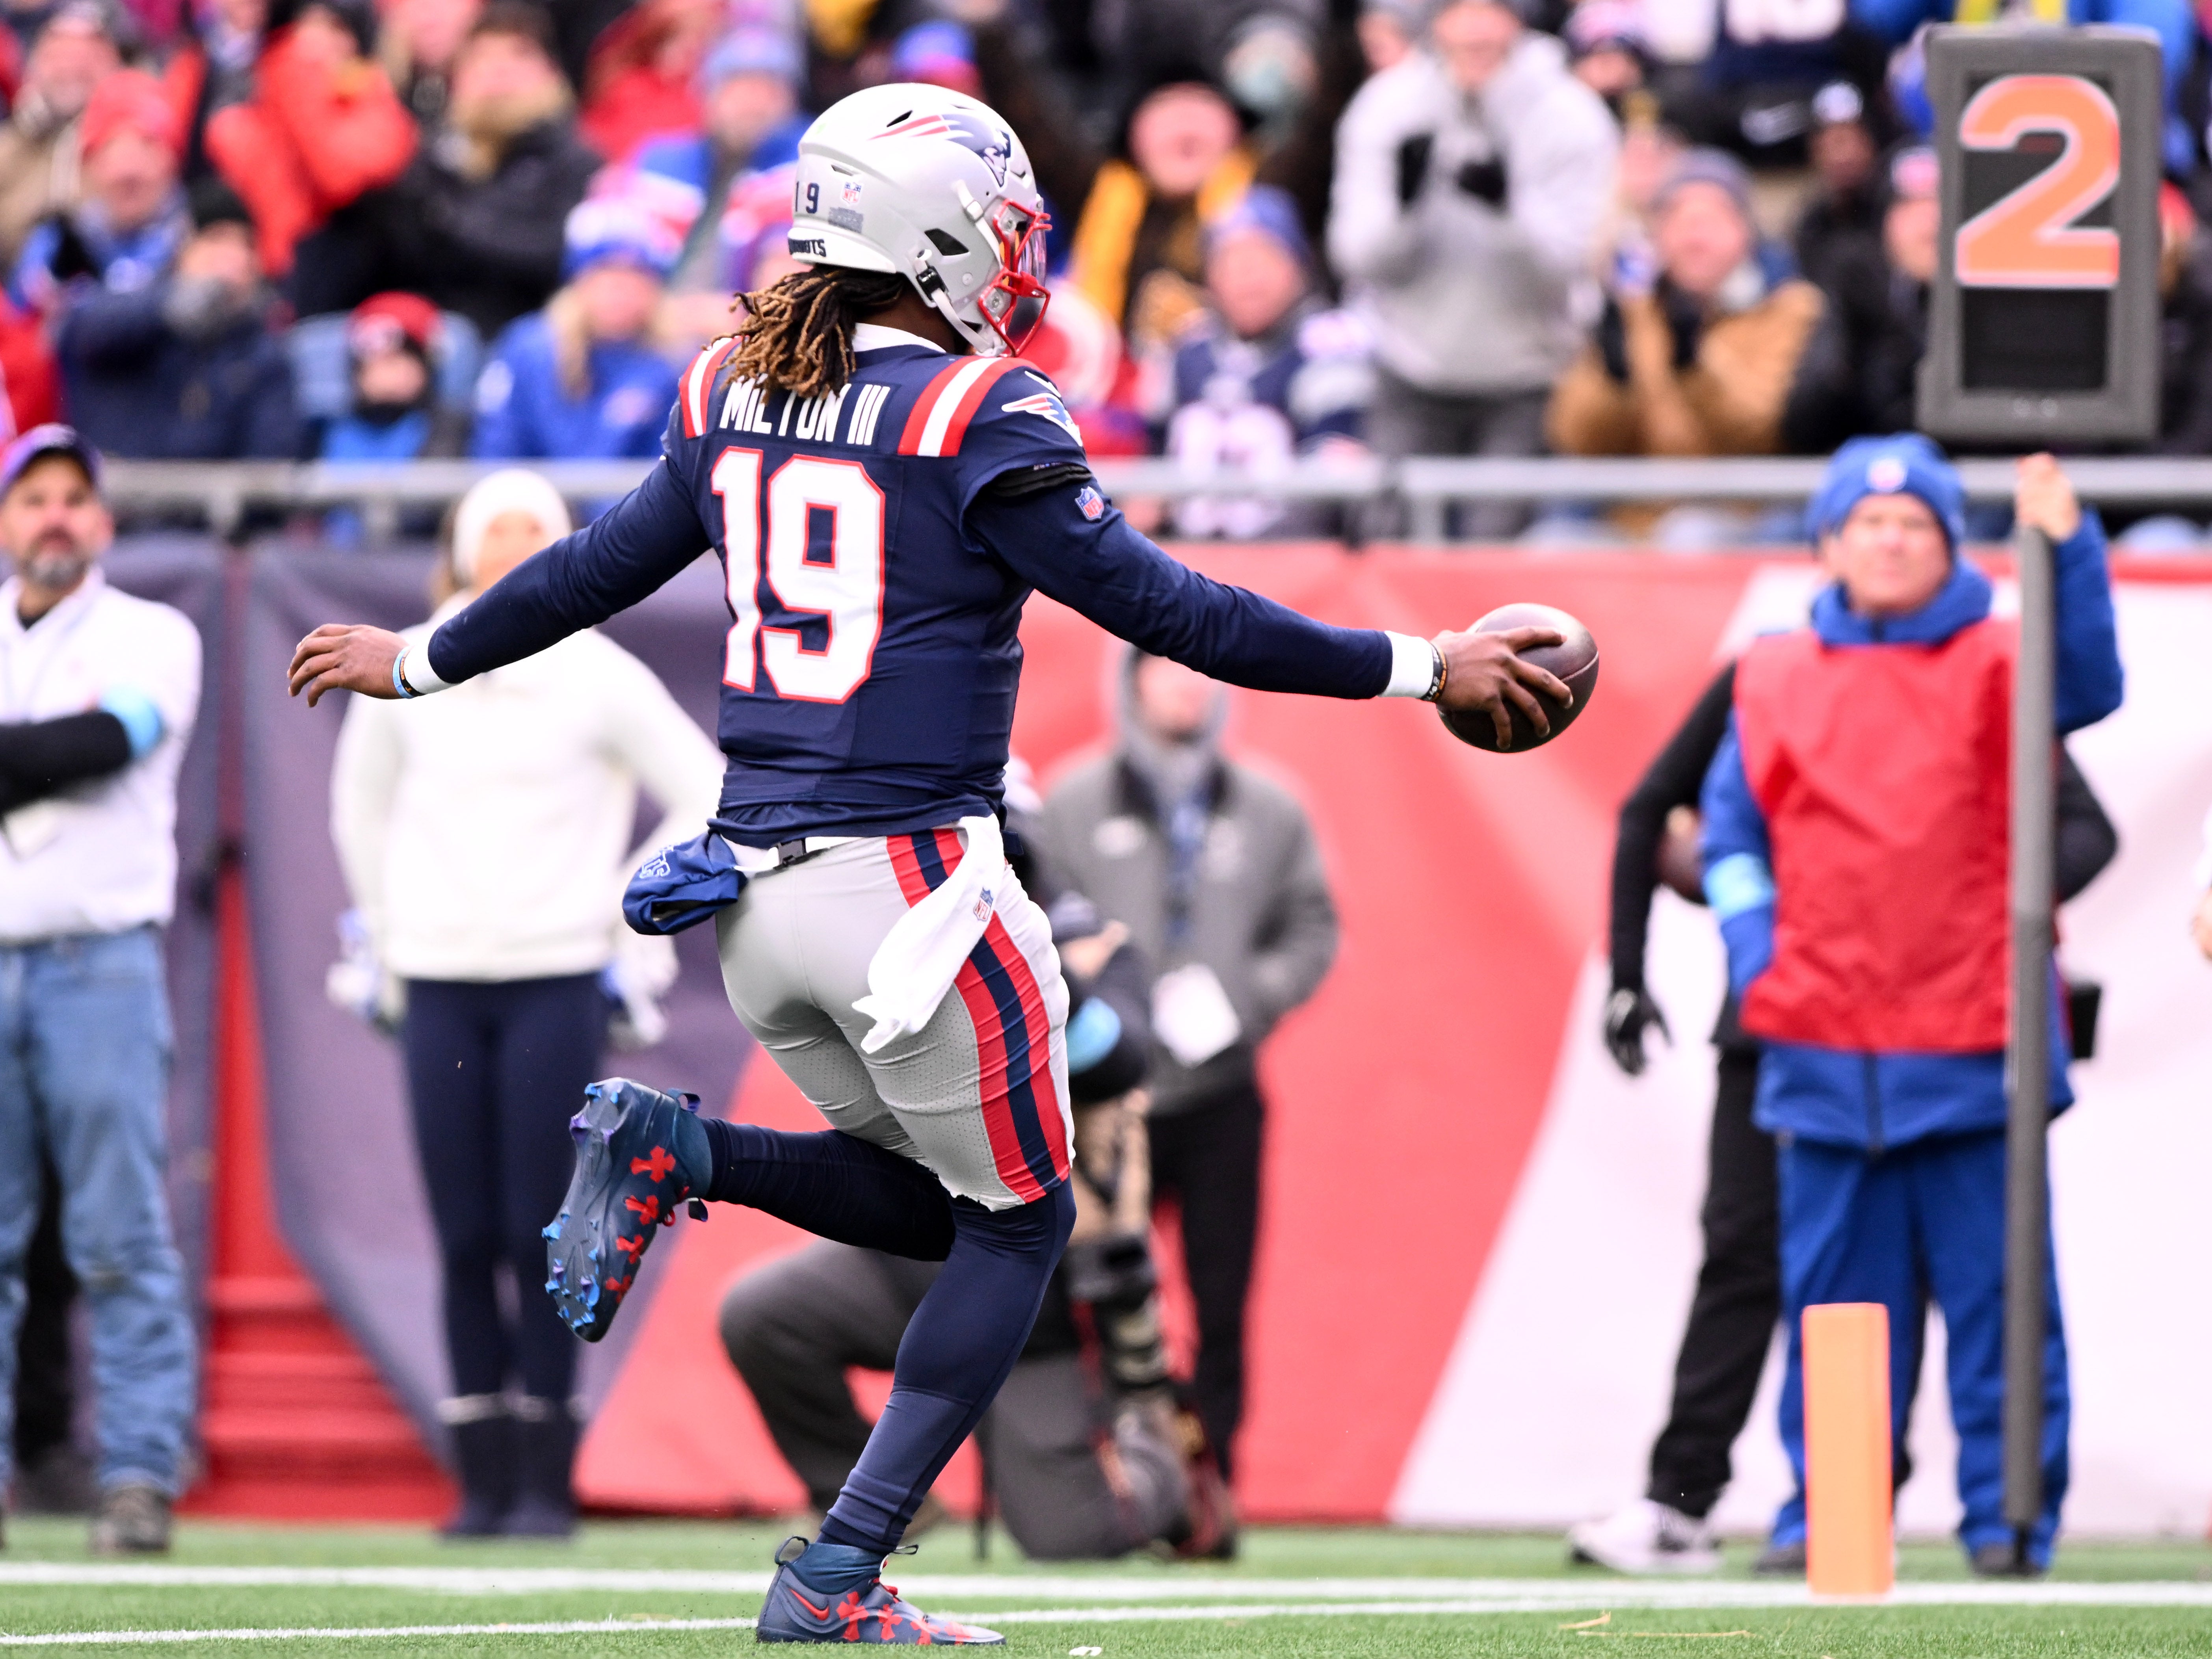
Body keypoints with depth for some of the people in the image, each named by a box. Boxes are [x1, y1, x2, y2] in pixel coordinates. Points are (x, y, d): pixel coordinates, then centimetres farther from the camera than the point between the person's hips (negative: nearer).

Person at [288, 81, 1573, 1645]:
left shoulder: (735, 397, 8)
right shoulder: (977, 416, -10)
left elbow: (594, 572, 18)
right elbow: (1157, 607, -12)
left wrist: (418, 664, 36)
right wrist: (1419, 670, -8)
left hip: (759, 897, 7)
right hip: (910, 883, -7)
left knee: (936, 1200, 22)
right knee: (1016, 1225, 9)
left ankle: (675, 1149, -1)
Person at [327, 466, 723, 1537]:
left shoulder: (599, 678, 0)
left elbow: (705, 797, 9)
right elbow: (360, 802, 23)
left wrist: (633, 920, 5)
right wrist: (387, 933, 19)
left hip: (557, 981, -2)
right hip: (440, 985, 2)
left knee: (541, 1237, -6)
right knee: (465, 1239, 0)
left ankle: (546, 1479, -2)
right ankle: (484, 1480, 3)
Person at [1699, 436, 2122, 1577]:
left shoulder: (1997, 666, 3)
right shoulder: (1774, 681, 11)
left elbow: (2089, 684, -17)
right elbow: (1731, 833, 18)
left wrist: (2067, 543, -31)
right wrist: (1752, 949, 4)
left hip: (1971, 1052, -2)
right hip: (1823, 1054, 2)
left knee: (1996, 1289, -2)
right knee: (1833, 1294, 6)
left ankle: (2009, 1516, 3)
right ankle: (1821, 1515, 13)